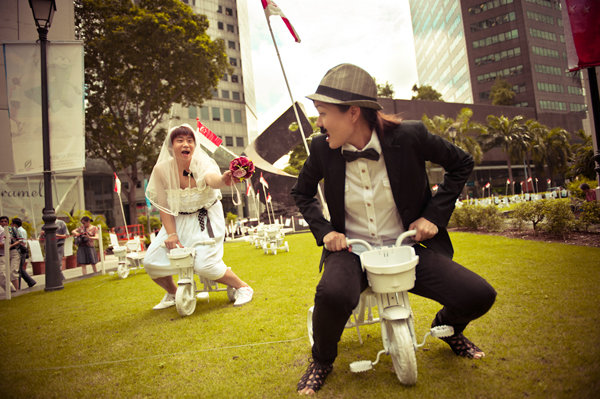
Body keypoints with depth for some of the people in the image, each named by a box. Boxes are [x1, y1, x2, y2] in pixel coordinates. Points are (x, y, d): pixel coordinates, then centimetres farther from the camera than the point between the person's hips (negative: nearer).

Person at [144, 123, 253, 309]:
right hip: (179, 220, 4)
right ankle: (173, 293, 28)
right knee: (151, 261, -3)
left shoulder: (201, 162, -21)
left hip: (205, 219, -4)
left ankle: (242, 288, 5)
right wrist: (171, 233, -12)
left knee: (204, 264, -21)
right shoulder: (162, 169, -11)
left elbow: (211, 178, -47)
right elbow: (164, 206, -2)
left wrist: (222, 180, -71)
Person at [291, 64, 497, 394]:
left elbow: (461, 164, 3)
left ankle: (447, 328, 26)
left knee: (479, 295, -15)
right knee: (332, 294, -34)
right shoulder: (322, 148, -8)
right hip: (352, 250, 0)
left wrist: (435, 216, -5)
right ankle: (321, 361, 3)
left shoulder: (408, 137, -14)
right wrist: (324, 230, -5)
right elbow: (302, 193, 11)